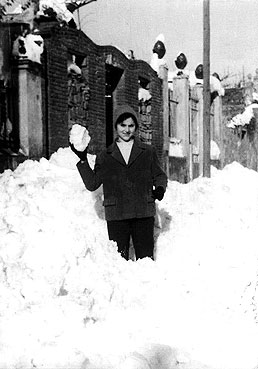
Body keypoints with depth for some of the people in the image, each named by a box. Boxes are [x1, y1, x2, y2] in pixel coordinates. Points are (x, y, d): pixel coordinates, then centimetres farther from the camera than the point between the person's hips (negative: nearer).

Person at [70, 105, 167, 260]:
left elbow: (159, 175, 15)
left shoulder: (148, 152, 12)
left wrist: (160, 188, -6)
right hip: (116, 215, 0)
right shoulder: (105, 157, 13)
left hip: (143, 213, 0)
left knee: (145, 257, -2)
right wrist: (83, 160, 2)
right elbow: (92, 184, 11)